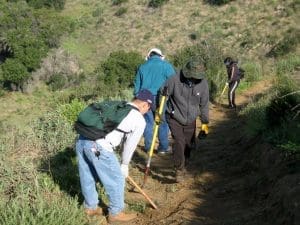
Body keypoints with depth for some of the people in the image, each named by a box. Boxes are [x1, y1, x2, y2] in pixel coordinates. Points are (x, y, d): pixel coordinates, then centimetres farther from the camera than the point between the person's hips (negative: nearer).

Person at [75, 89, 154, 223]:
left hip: (82, 140, 8)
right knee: (116, 180, 12)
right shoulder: (139, 120, 5)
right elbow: (130, 145, 10)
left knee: (87, 177, 24)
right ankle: (115, 213, 27)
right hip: (99, 147, -7)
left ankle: (90, 207, 44)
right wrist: (124, 165, 26)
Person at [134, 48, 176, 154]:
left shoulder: (142, 67, 13)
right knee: (163, 123, 5)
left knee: (148, 122, 9)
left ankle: (148, 147, 13)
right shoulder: (166, 65, 2)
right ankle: (163, 147, 9)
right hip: (160, 98, -3)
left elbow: (137, 85, 15)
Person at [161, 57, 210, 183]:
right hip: (175, 119, -3)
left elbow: (204, 105, 0)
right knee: (179, 142, -17)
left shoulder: (203, 83, -12)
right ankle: (179, 170, -2)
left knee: (189, 145, 12)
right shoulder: (175, 80, -22)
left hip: (190, 120, 4)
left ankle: (182, 166, 37)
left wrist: (205, 123, 3)